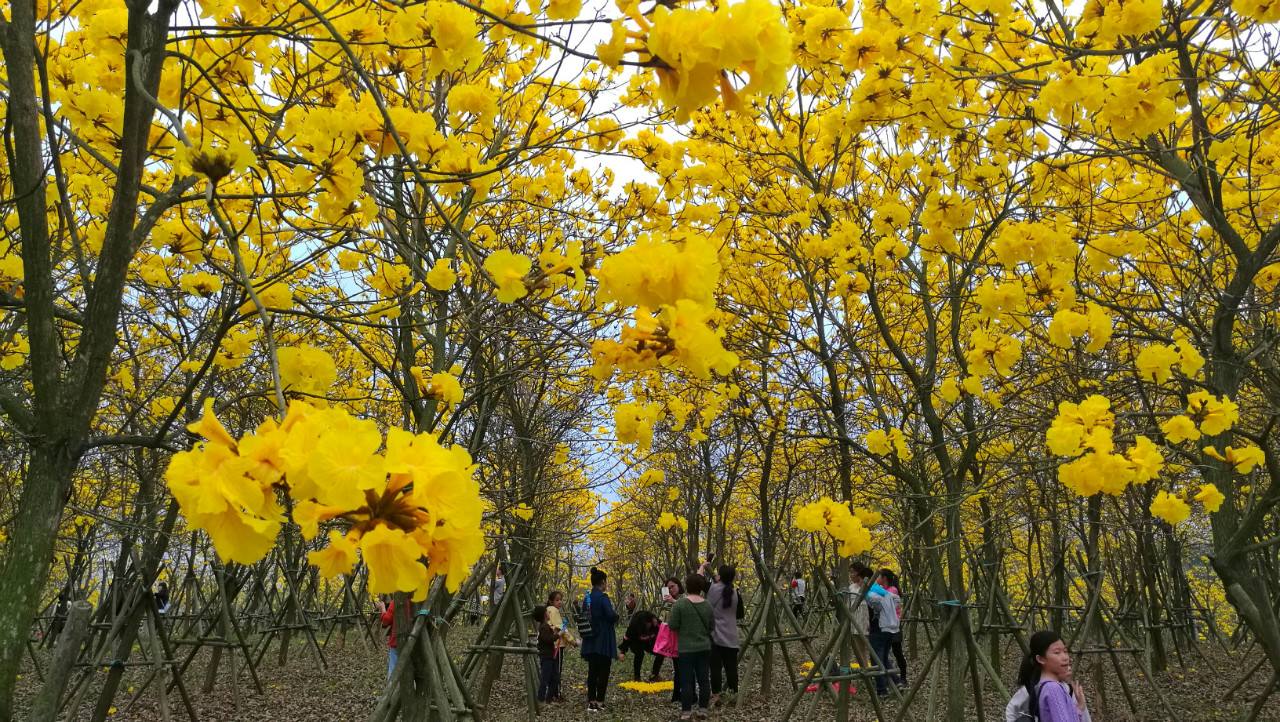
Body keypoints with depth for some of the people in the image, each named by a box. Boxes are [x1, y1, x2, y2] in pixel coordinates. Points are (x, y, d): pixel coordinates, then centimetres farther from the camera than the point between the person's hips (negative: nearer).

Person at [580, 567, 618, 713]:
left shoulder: (587, 598, 8)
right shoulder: (602, 597, -16)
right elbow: (611, 615, -24)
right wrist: (616, 616, -3)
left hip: (590, 641, 7)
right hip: (604, 640, -7)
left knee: (592, 671, 12)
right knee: (603, 672, 1)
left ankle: (591, 701, 17)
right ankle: (599, 702, 2)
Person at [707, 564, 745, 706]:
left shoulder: (712, 589, -8)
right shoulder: (736, 594, -2)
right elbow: (740, 615, 8)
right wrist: (744, 610, 29)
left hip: (714, 635, -2)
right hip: (730, 637, 2)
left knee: (715, 666, 1)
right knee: (731, 666, 9)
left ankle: (716, 696, 3)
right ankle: (733, 694, 16)